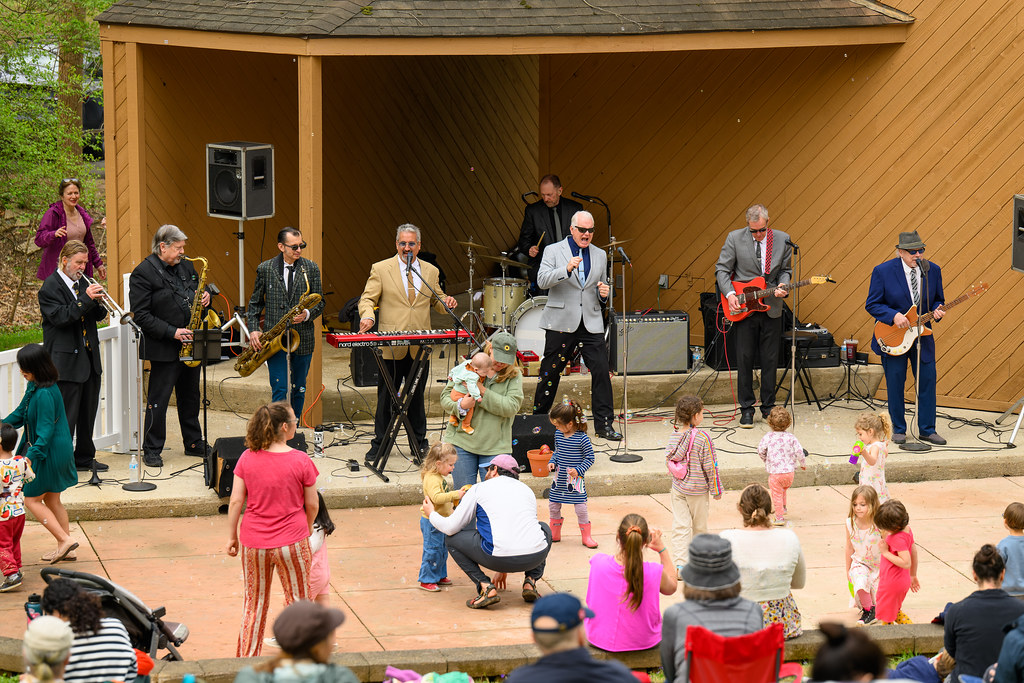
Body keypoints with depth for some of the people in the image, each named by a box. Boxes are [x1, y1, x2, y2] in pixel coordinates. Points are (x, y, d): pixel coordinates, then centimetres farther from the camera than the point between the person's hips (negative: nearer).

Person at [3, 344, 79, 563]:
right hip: (58, 451, 10)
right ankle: (65, 549, 25)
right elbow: (20, 413, 17)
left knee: (32, 499, 1)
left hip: (50, 453, -10)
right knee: (51, 500, 18)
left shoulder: (44, 394, -25)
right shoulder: (33, 387, 5)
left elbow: (45, 430, -27)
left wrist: (32, 455, -31)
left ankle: (65, 539, -1)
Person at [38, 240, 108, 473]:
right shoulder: (50, 286, -10)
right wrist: (86, 299, -26)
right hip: (66, 361, -8)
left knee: (89, 412, 13)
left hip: (89, 358, 8)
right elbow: (60, 317, -21)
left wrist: (99, 302, -8)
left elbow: (97, 316, 14)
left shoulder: (82, 283, 14)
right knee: (67, 415, -5)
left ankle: (84, 458, 24)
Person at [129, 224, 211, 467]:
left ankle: (194, 443, 28)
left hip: (190, 344, 7)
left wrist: (205, 295, 0)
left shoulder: (186, 266, 10)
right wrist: (171, 332, -21)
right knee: (158, 399, -2)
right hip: (164, 349, -7)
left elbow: (198, 288, 26)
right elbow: (141, 315, -16)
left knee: (190, 396, 16)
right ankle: (151, 450, 6)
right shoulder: (143, 273, -12)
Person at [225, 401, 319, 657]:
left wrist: (232, 537, 9)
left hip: (254, 542, 3)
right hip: (291, 542, -3)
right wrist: (307, 529, 15)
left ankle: (245, 659, 24)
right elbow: (312, 505, -4)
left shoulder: (247, 459, -5)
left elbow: (235, 501, -3)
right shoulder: (301, 461, -12)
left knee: (254, 602, 18)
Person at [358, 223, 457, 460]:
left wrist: (445, 302, -4)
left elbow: (436, 301, 19)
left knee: (417, 396, 10)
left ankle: (420, 442, 22)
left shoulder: (430, 271, 11)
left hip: (420, 347, 2)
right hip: (391, 348, -2)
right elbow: (367, 299, -1)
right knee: (386, 397, 3)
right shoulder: (381, 269, 2)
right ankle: (379, 444, 13)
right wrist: (367, 316, -22)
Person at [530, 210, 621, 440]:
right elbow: (542, 280, -12)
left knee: (601, 371, -6)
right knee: (550, 371, 5)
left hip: (591, 324, 3)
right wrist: (567, 269, -25)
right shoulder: (553, 251, 1)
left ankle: (604, 424, 0)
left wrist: (603, 293, 0)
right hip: (561, 323, -3)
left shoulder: (600, 255, 14)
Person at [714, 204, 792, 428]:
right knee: (744, 360, 1)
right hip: (743, 308, -1)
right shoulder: (735, 238, -5)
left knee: (770, 360, 6)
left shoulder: (782, 240, 0)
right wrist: (729, 294, -13)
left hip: (771, 308, 1)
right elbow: (722, 269, -1)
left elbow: (786, 270, 9)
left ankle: (768, 407, 17)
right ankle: (746, 409, 9)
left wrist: (782, 286, -11)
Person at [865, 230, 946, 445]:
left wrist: (937, 310, -11)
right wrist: (894, 316, -23)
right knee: (895, 385, 5)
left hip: (922, 336, 3)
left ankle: (927, 430, 15)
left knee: (927, 383, 3)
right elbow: (872, 305, -8)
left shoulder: (933, 270, 1)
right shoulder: (883, 271, -10)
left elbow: (938, 300, 12)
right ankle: (898, 429, 19)